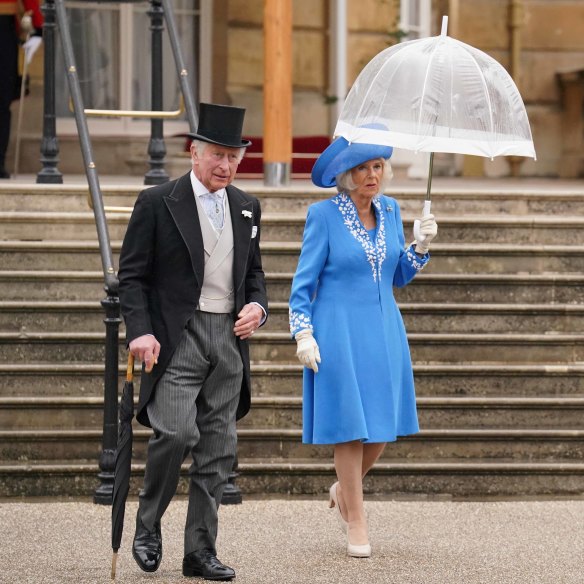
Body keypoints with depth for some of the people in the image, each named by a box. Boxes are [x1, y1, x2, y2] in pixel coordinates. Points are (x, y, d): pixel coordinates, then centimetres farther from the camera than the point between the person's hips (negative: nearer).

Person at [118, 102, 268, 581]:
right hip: (177, 337, -5)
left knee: (218, 450, 4)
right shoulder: (158, 203, -3)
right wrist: (140, 331, -16)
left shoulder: (246, 208, 13)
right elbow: (132, 276, -3)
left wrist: (257, 306, 2)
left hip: (228, 338, 5)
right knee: (177, 433, -19)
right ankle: (148, 527, 3)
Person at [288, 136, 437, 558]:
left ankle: (343, 490, 32)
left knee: (384, 426, 6)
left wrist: (422, 246, -2)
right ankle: (355, 523, 8)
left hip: (384, 331, 5)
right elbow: (304, 281, -5)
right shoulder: (324, 215, -7)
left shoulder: (390, 210, 7)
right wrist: (303, 334, -14)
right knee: (350, 426, -2)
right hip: (339, 332, -5)